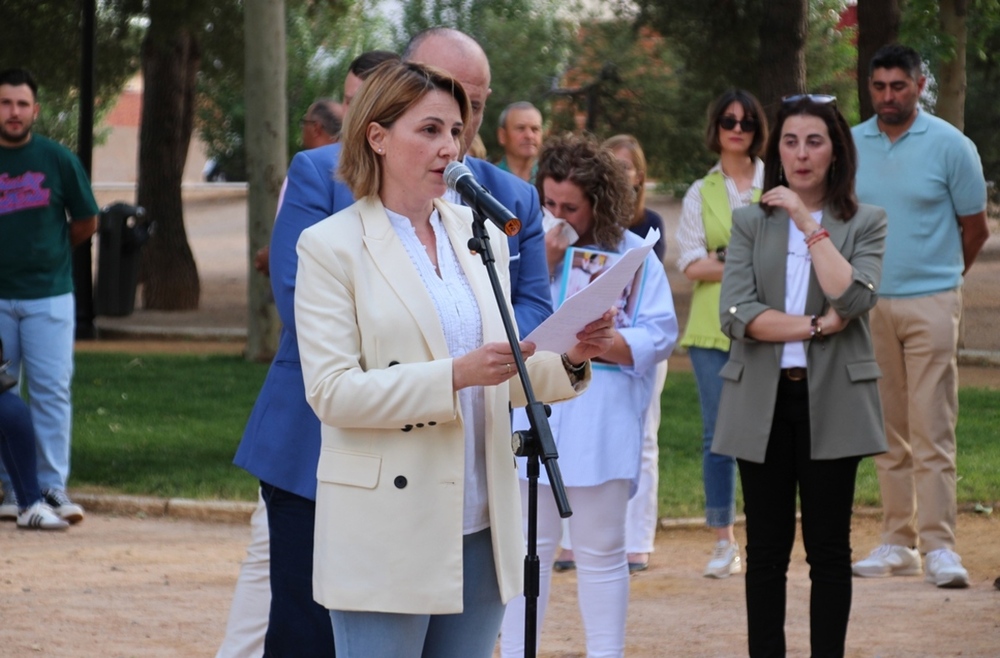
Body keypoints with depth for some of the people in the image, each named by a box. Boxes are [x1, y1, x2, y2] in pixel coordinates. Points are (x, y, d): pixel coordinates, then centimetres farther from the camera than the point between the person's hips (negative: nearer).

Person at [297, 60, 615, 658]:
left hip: (479, 530, 5)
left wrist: (568, 361, -5)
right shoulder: (332, 246, -4)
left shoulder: (481, 236, 13)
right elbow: (331, 393, -13)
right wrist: (456, 375, -23)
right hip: (388, 535, -5)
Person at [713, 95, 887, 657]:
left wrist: (808, 223, -11)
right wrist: (818, 325, -13)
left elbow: (853, 299, -14)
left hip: (831, 402, -1)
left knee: (829, 548, 3)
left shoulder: (866, 224, 5)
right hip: (764, 402, 1)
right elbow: (737, 315, -6)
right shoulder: (751, 222, 7)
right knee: (767, 548, 5)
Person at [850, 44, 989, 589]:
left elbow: (974, 228, 4)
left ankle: (939, 545, -8)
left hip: (930, 304, -4)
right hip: (868, 305, 4)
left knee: (932, 432, -8)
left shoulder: (950, 146, -3)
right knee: (888, 434, 8)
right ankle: (897, 543, 13)